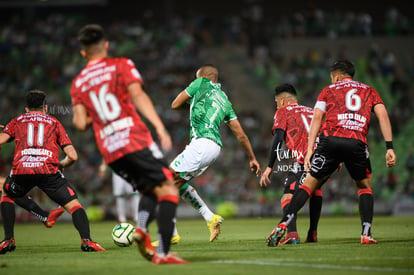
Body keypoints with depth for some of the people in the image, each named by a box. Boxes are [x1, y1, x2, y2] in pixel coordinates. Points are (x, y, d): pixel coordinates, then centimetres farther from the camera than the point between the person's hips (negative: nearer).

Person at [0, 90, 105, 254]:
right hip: (48, 169, -1)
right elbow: (72, 156, 18)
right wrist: (61, 165, 38)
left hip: (21, 169, 1)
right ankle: (86, 240, -17)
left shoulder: (17, 121, 28)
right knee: (73, 204, 8)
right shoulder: (54, 122, 27)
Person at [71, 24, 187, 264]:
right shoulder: (121, 65, 6)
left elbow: (81, 123, 5)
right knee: (168, 190, -3)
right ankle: (162, 252, -18)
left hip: (109, 150, 5)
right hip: (136, 139, -5)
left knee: (150, 190, 19)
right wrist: (160, 127, -17)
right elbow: (137, 95, -9)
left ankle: (141, 227, -11)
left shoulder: (78, 83, 15)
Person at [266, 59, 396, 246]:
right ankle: (366, 234, 7)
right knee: (364, 186, 21)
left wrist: (309, 149, 3)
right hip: (357, 143, 1)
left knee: (310, 183, 8)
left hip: (330, 140, 0)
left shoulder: (328, 91, 22)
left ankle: (283, 225, -3)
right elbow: (382, 115, 11)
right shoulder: (369, 91, 25)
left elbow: (317, 117, 8)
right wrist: (389, 147, 5)